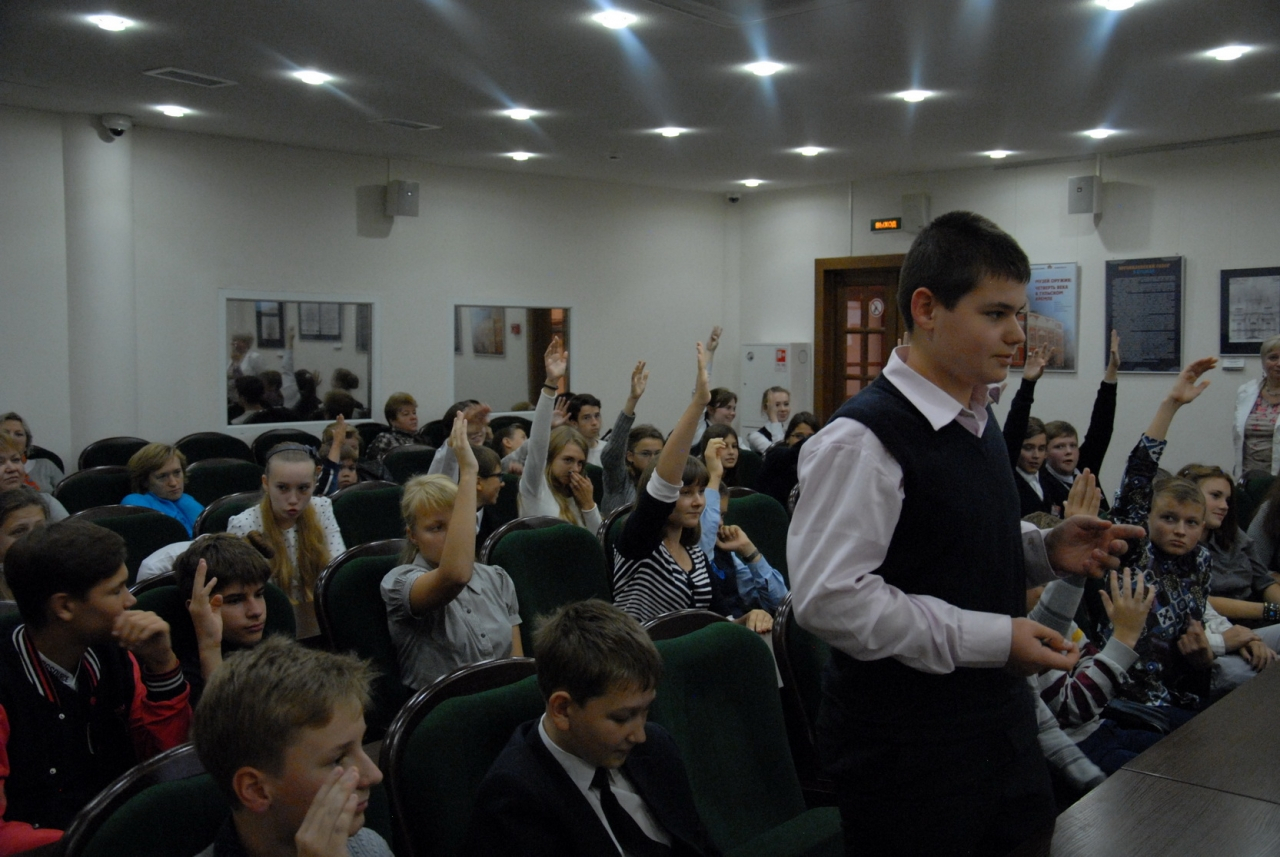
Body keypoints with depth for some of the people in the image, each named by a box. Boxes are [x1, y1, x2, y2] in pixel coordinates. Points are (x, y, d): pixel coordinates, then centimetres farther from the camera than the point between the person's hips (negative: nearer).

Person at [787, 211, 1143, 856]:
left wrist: (1048, 551, 2)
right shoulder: (862, 441, -22)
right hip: (904, 747, -9)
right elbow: (828, 598, -28)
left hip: (999, 717, 9)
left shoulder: (978, 420, 8)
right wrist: (988, 639, -24)